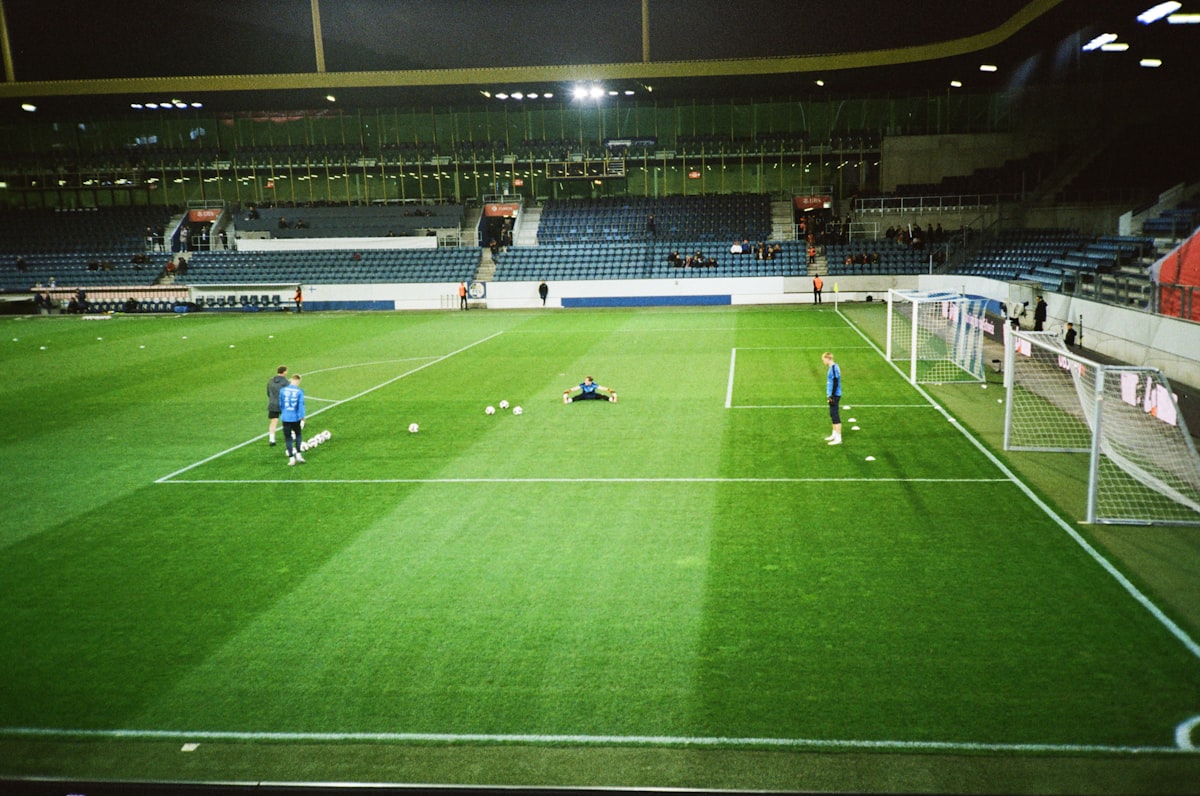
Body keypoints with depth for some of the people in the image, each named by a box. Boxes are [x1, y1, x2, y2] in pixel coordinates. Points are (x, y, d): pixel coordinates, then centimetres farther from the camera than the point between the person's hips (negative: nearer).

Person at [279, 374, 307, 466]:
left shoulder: (282, 390, -2)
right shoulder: (299, 391, -9)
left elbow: (280, 404, 8)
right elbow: (301, 406, -9)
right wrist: (302, 418, -2)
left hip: (285, 418, 1)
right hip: (296, 418, -1)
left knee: (288, 438, 7)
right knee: (297, 435, 22)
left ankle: (291, 458, 5)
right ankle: (298, 454, 17)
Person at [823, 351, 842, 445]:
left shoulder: (834, 368, -17)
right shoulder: (832, 367, 13)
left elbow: (835, 383, -21)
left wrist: (832, 396, -20)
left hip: (834, 395, -10)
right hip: (832, 395, 10)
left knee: (835, 416, -8)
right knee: (833, 415, 18)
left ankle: (838, 438, -6)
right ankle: (834, 435, 29)